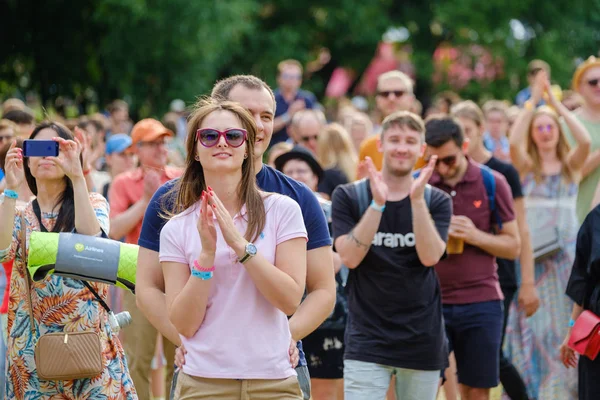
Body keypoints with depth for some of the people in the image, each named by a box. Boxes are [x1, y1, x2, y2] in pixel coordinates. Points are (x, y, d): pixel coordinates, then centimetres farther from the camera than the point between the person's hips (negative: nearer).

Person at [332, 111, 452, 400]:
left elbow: (430, 256, -11)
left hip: (422, 341, 2)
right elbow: (349, 257, -12)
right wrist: (377, 203, -20)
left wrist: (417, 199, -20)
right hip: (367, 341, -2)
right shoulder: (348, 197, 1)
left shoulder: (436, 201, 5)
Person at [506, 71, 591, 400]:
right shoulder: (526, 167, 5)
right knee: (534, 319, -2)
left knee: (567, 318, -2)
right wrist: (532, 101, -14)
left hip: (567, 248, 1)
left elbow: (585, 140, -14)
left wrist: (555, 102, -11)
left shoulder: (571, 165, 7)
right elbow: (513, 142, -16)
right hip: (532, 249, -1)